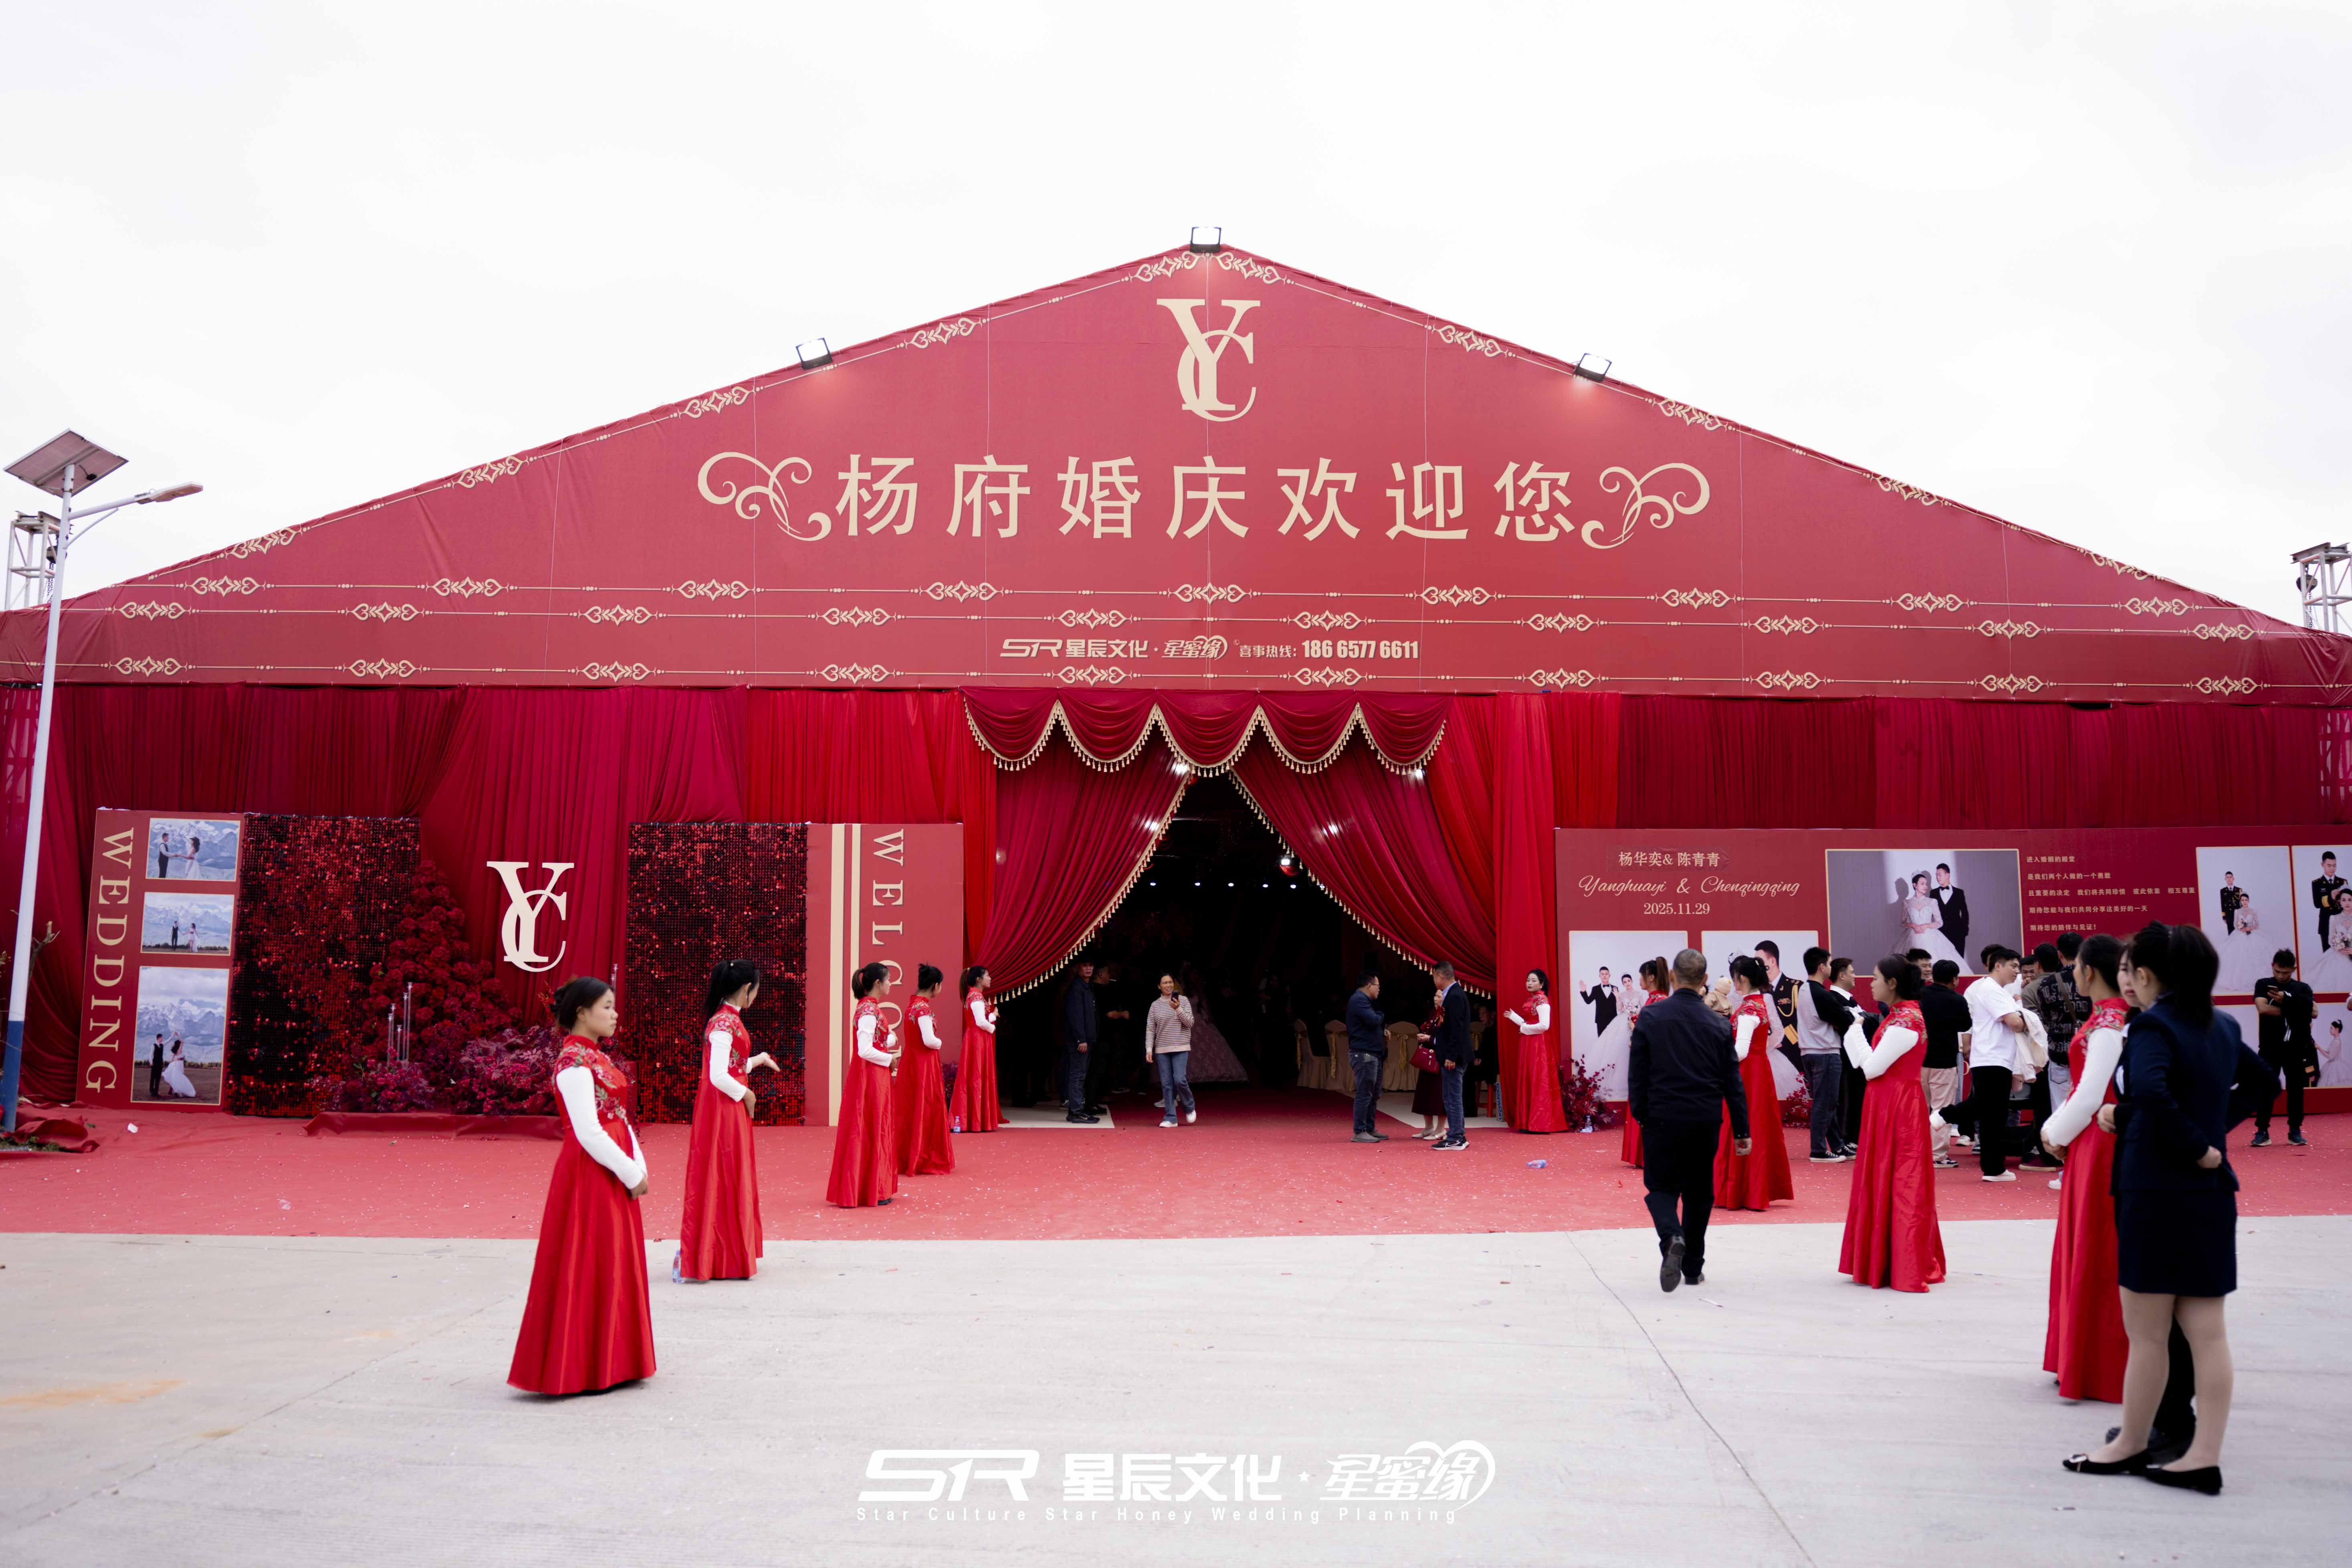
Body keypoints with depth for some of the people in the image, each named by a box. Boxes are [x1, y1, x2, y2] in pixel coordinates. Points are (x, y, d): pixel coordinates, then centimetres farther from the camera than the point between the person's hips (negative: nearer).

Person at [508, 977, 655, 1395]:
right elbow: (589, 1133, -21)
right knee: (586, 1270, -2)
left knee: (614, 1268, 14)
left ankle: (607, 1363, 23)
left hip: (614, 1176, 9)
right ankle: (581, 1369, 8)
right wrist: (632, 1174, -15)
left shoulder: (595, 1057, 13)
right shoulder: (575, 1062, -16)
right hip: (591, 1176, -9)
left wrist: (639, 1168, 3)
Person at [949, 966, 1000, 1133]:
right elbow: (981, 1022, -22)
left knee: (973, 1080, 10)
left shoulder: (975, 995, 15)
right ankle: (977, 1121, -4)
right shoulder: (977, 997, -15)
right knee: (978, 1079, -6)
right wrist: (993, 1027, -6)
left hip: (977, 1042, 10)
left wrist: (993, 1015, 2)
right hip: (978, 1042, -10)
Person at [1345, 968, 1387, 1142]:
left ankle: (1370, 1129, 20)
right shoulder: (1359, 1000, -13)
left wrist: (1383, 1032, 7)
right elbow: (1373, 1020, -24)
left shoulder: (1364, 1000, 21)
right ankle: (1360, 1132, -8)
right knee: (1364, 1095, -10)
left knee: (1374, 1095, 14)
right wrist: (1381, 1016, -1)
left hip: (1373, 1054, 11)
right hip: (1364, 1054, -11)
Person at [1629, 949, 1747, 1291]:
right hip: (1705, 1121, 2)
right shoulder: (1719, 1024, -2)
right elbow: (1732, 1081, 2)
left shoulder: (1650, 1017, -6)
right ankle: (1693, 1267, 20)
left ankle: (1672, 1238, -21)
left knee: (1661, 1187, 8)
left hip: (1662, 1118, -2)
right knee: (1699, 1192, 15)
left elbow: (1637, 1073, -4)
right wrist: (1741, 1131, 7)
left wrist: (1639, 1114, 8)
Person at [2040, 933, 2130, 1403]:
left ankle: (2100, 1371, 9)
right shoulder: (2108, 1017, 11)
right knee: (2081, 1251, 15)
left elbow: (2090, 1096, -20)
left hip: (2100, 1147, -9)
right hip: (2093, 1146, 9)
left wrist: (2056, 1134, -7)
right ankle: (2082, 1362, 24)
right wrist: (2055, 1129, 8)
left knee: (2096, 1258, 0)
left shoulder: (2108, 1023, -18)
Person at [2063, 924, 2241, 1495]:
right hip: (2212, 1195, 7)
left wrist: (2197, 1148, -19)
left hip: (2155, 1194, -7)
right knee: (2207, 1333, 8)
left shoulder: (2154, 1026, -15)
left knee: (2146, 1335, 5)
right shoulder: (2224, 1027, 7)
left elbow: (2149, 1090, -35)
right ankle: (2204, 1457, 10)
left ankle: (2131, 1445, 18)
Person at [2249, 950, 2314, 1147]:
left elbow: (2311, 1011, -12)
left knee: (2296, 1088, 6)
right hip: (2270, 1047, -2)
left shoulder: (2303, 988, 6)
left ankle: (2295, 1131, 16)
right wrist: (2294, 1012, -10)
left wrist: (2286, 1000, -19)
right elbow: (2263, 1008, -15)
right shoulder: (2263, 985, 2)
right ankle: (2262, 1132, 0)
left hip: (2295, 1047, 2)